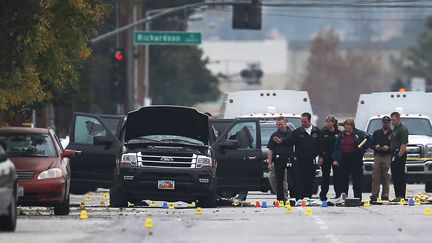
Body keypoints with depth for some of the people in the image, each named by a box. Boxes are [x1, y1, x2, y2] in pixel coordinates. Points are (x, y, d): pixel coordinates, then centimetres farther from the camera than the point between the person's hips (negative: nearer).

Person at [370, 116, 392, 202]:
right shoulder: (376, 133, 17)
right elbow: (371, 144, 16)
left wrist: (388, 148, -14)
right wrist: (375, 147, -5)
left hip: (388, 157, -2)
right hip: (377, 156, 2)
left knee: (386, 178, -3)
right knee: (375, 176, -7)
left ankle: (385, 196, 2)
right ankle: (374, 195, -7)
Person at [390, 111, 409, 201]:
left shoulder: (402, 129, -9)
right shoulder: (394, 129, 20)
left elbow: (404, 144, -18)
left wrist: (399, 155, -20)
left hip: (400, 156, -10)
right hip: (394, 155, 10)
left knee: (400, 177, -9)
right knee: (395, 177, 9)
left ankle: (401, 196, -10)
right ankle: (397, 196, 12)